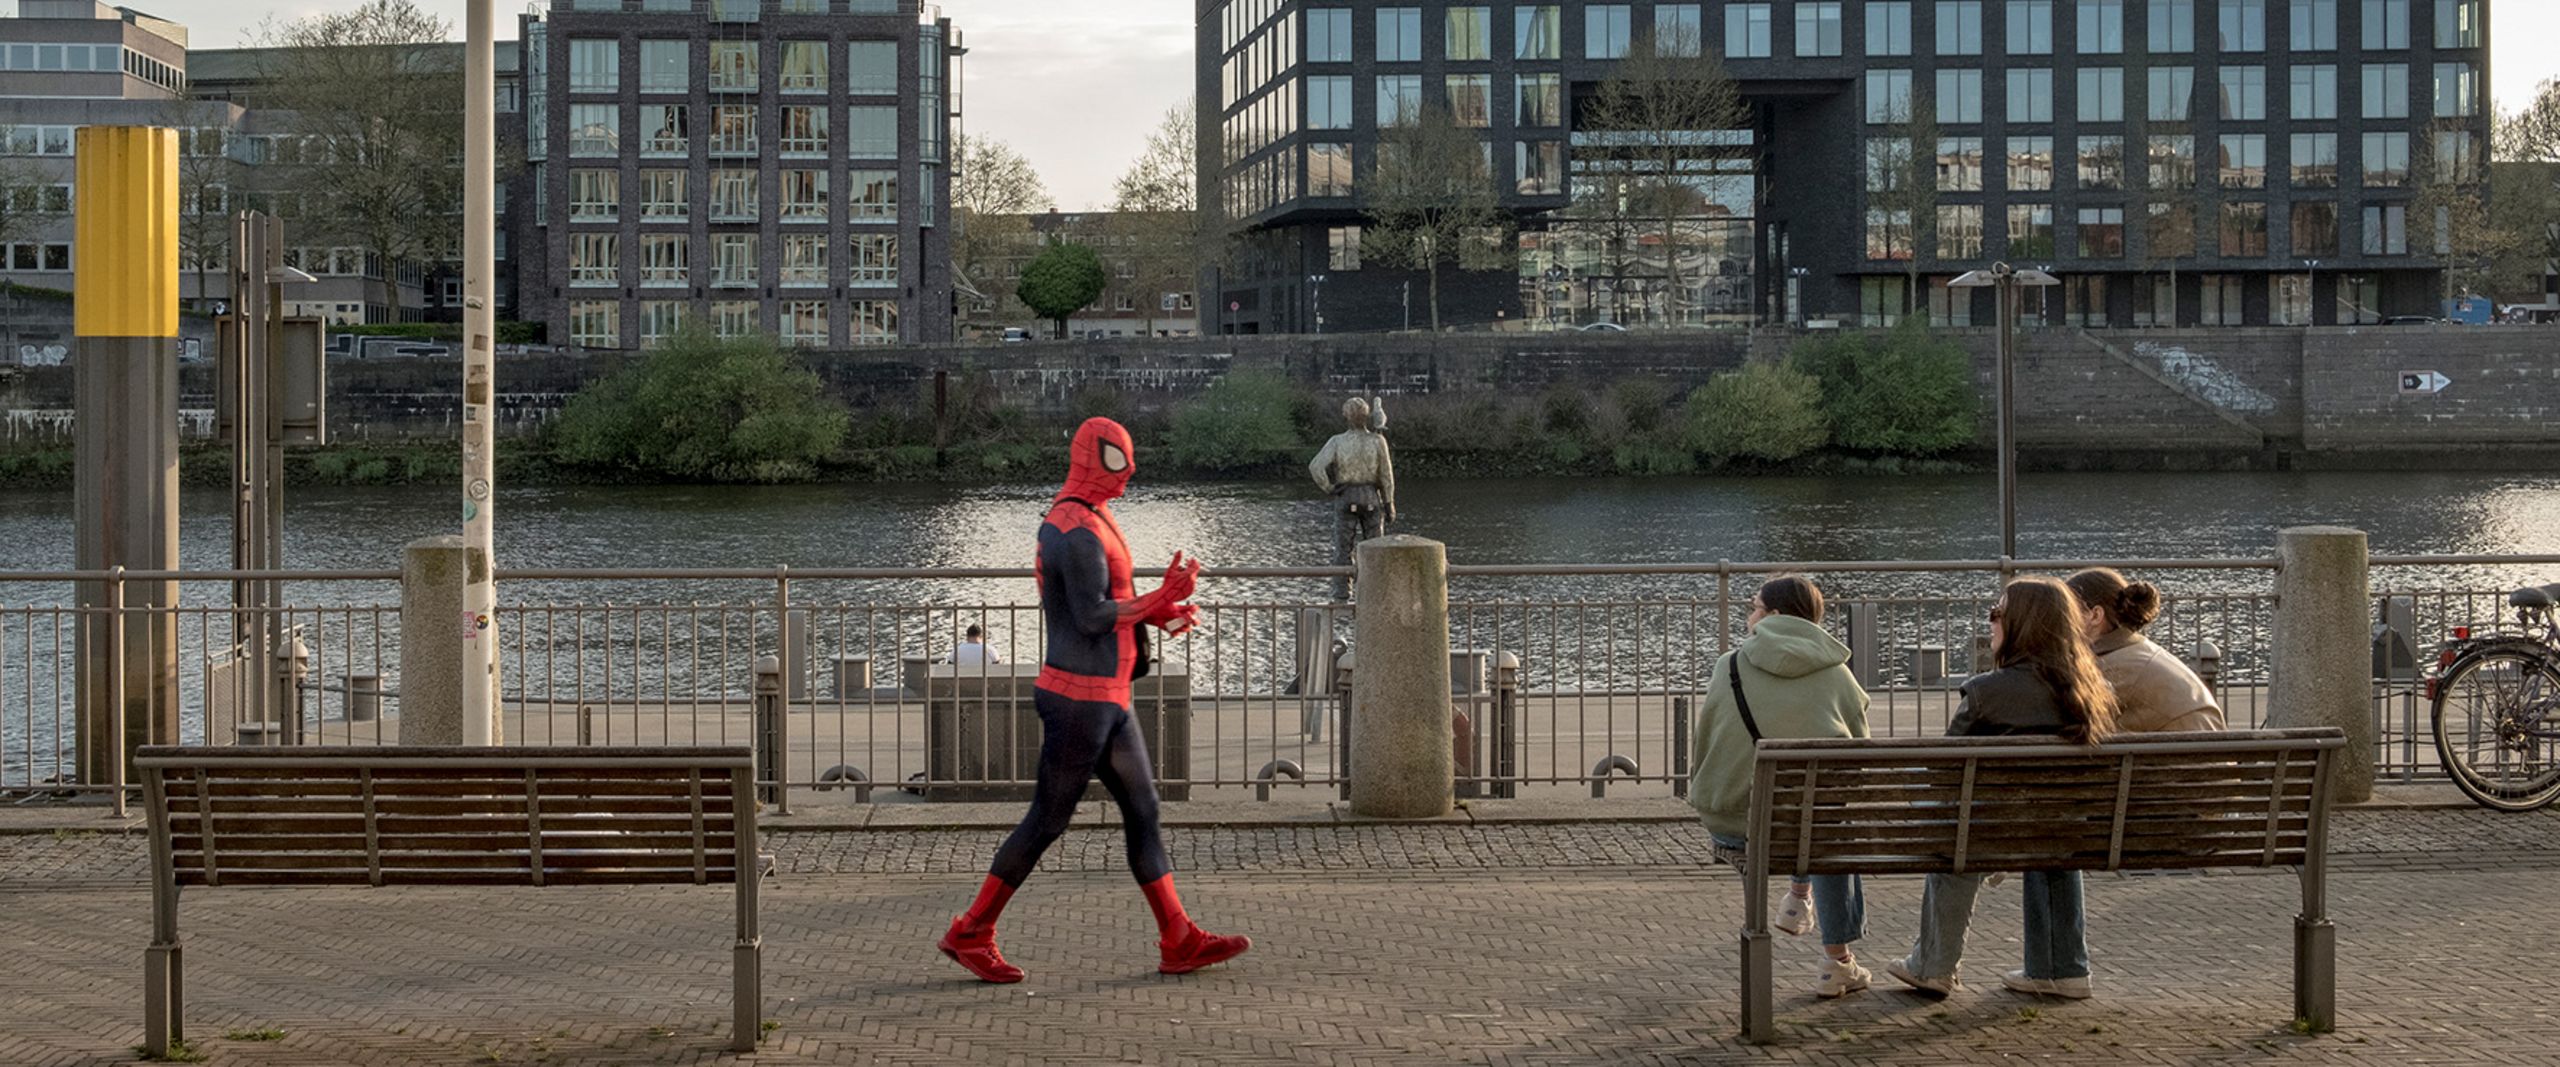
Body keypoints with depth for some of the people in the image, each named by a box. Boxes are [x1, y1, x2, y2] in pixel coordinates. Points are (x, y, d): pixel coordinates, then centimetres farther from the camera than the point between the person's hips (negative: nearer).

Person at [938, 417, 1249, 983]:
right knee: (1048, 820, -2)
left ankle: (1180, 941, 11)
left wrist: (1159, 610, 4)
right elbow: (1092, 617, -25)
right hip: (1080, 699, -10)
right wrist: (1161, 600, -17)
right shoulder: (1079, 530, -19)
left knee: (1143, 811, 9)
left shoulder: (1082, 523, 15)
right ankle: (971, 933, 9)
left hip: (1107, 701, 10)